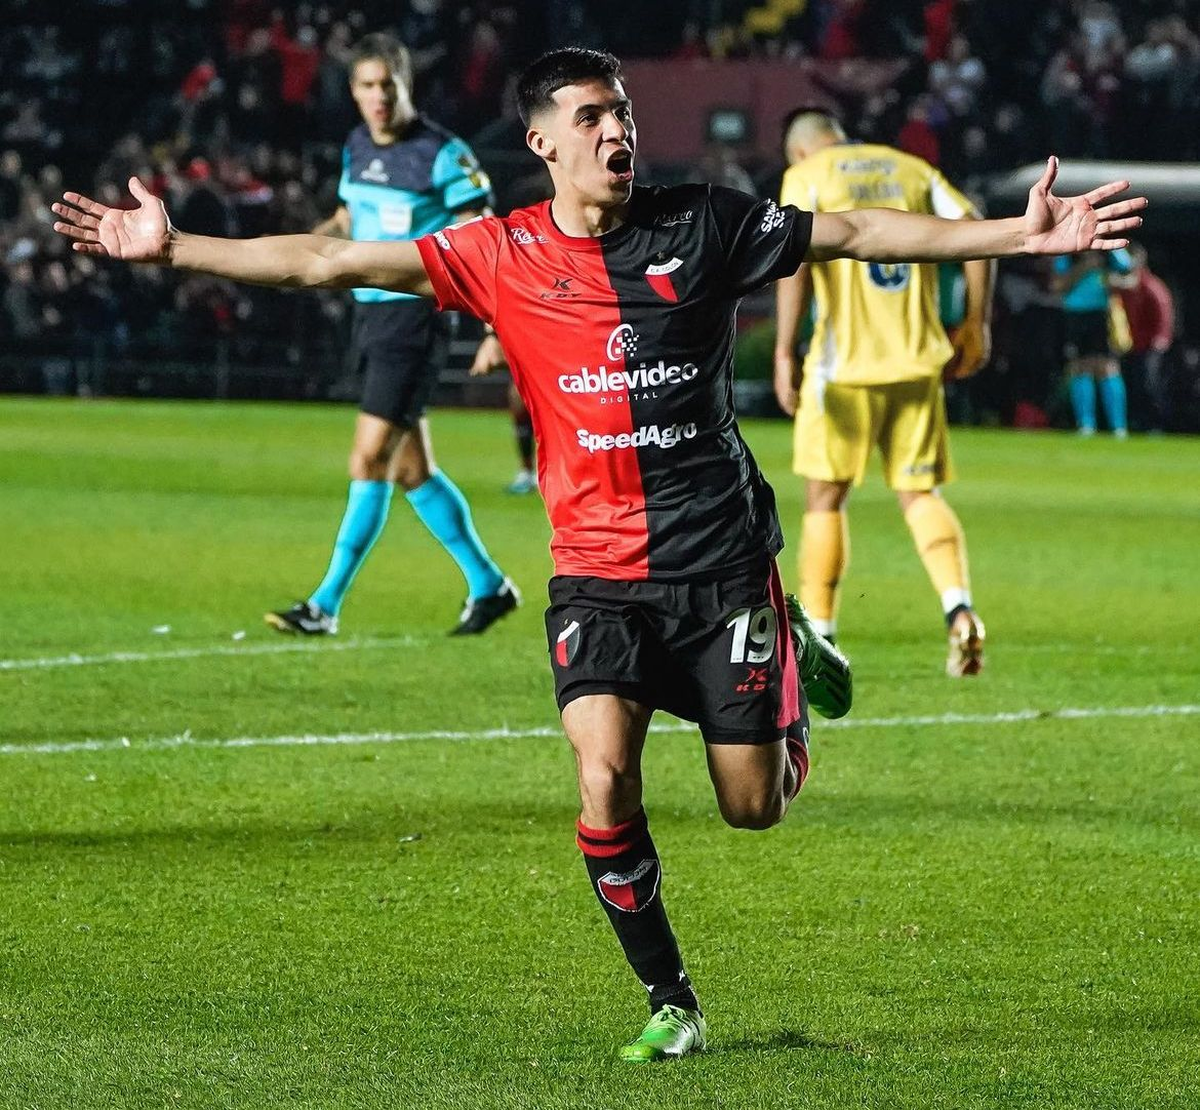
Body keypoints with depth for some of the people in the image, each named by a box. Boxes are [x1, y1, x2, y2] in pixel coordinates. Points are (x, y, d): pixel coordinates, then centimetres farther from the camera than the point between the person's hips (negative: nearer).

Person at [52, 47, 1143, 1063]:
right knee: (604, 780, -19)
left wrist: (1018, 234, 0)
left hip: (722, 553, 0)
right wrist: (173, 248, -9)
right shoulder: (501, 253, -1)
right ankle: (671, 1005, 0)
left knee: (754, 806, 4)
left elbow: (858, 232, 4)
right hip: (596, 569, 0)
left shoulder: (704, 226, -1)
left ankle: (799, 658, 39)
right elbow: (328, 262, -2)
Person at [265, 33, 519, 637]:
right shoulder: (357, 146, 8)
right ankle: (487, 585, 24)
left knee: (370, 462, -10)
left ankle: (325, 605, -7)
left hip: (415, 316, -8)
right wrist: (321, 235, 5)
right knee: (412, 469, 12)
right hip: (369, 314, 8)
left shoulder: (442, 154, -13)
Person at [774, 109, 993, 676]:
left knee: (824, 499, 8)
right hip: (918, 358, 4)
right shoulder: (912, 169, 14)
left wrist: (784, 353, -15)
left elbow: (796, 260, -13)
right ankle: (959, 610, -14)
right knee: (920, 494, 9)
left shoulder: (806, 177, 1)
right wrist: (977, 324, 10)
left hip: (846, 361, -4)